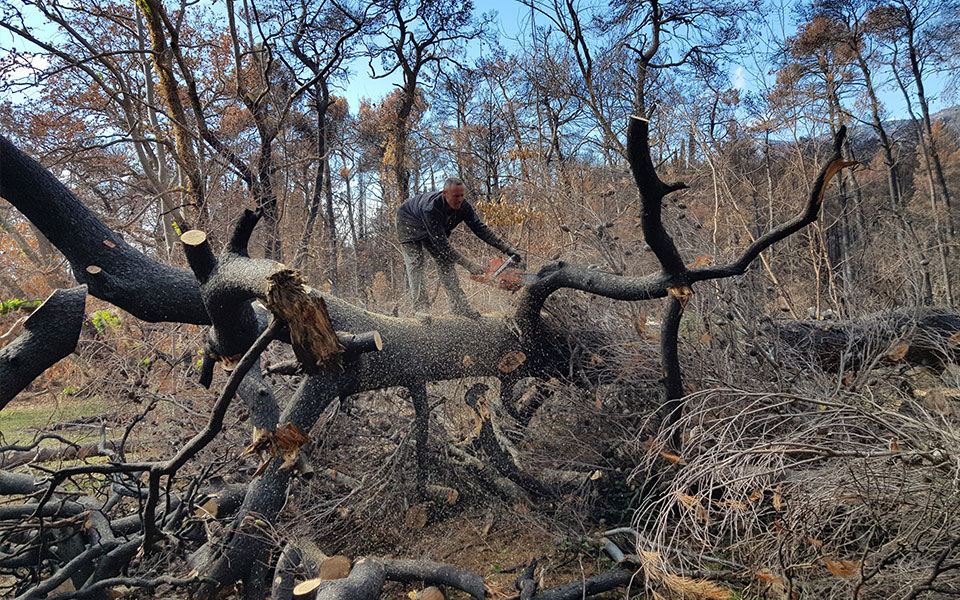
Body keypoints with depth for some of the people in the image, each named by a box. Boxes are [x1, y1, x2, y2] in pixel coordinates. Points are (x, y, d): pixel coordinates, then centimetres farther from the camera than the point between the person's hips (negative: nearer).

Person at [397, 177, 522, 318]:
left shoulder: (463, 206, -25)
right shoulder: (431, 208, -43)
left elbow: (481, 229, -23)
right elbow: (441, 243, -43)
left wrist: (509, 249, -29)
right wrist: (468, 264, -46)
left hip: (433, 229, 6)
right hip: (409, 222, -6)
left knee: (445, 261, -3)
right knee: (415, 264, -18)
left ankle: (460, 307, -3)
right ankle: (421, 308, -23)